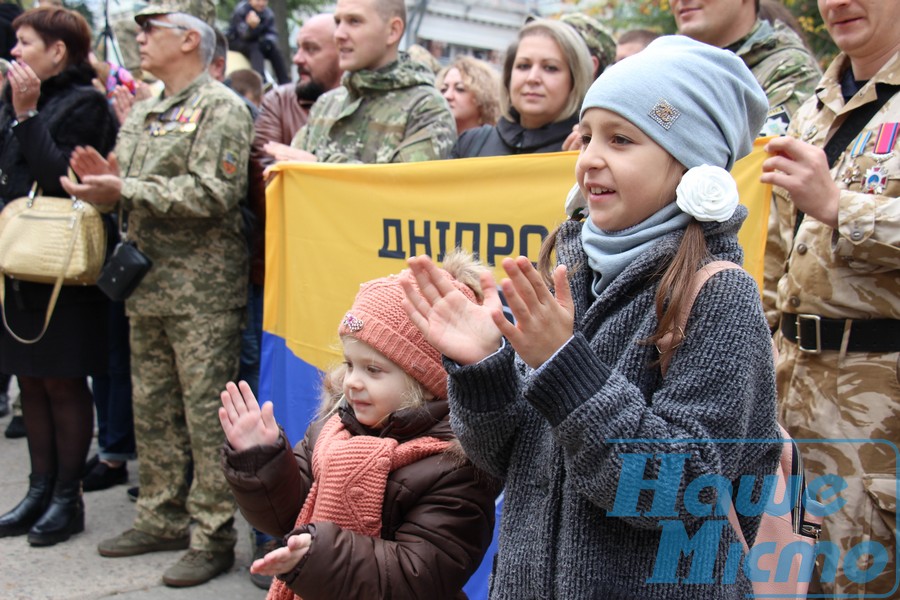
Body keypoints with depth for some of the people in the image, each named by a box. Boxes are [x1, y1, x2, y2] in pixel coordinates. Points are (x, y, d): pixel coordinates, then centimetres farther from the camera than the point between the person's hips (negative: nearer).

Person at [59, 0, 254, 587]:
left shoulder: (221, 107, -7)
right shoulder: (142, 113, 18)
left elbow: (214, 193, -19)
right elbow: (125, 185, 21)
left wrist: (125, 189, -19)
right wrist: (101, 179, -2)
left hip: (203, 288, -8)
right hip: (146, 284, 8)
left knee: (206, 412, -3)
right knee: (152, 407, 14)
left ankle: (212, 536, 5)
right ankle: (162, 517, 26)